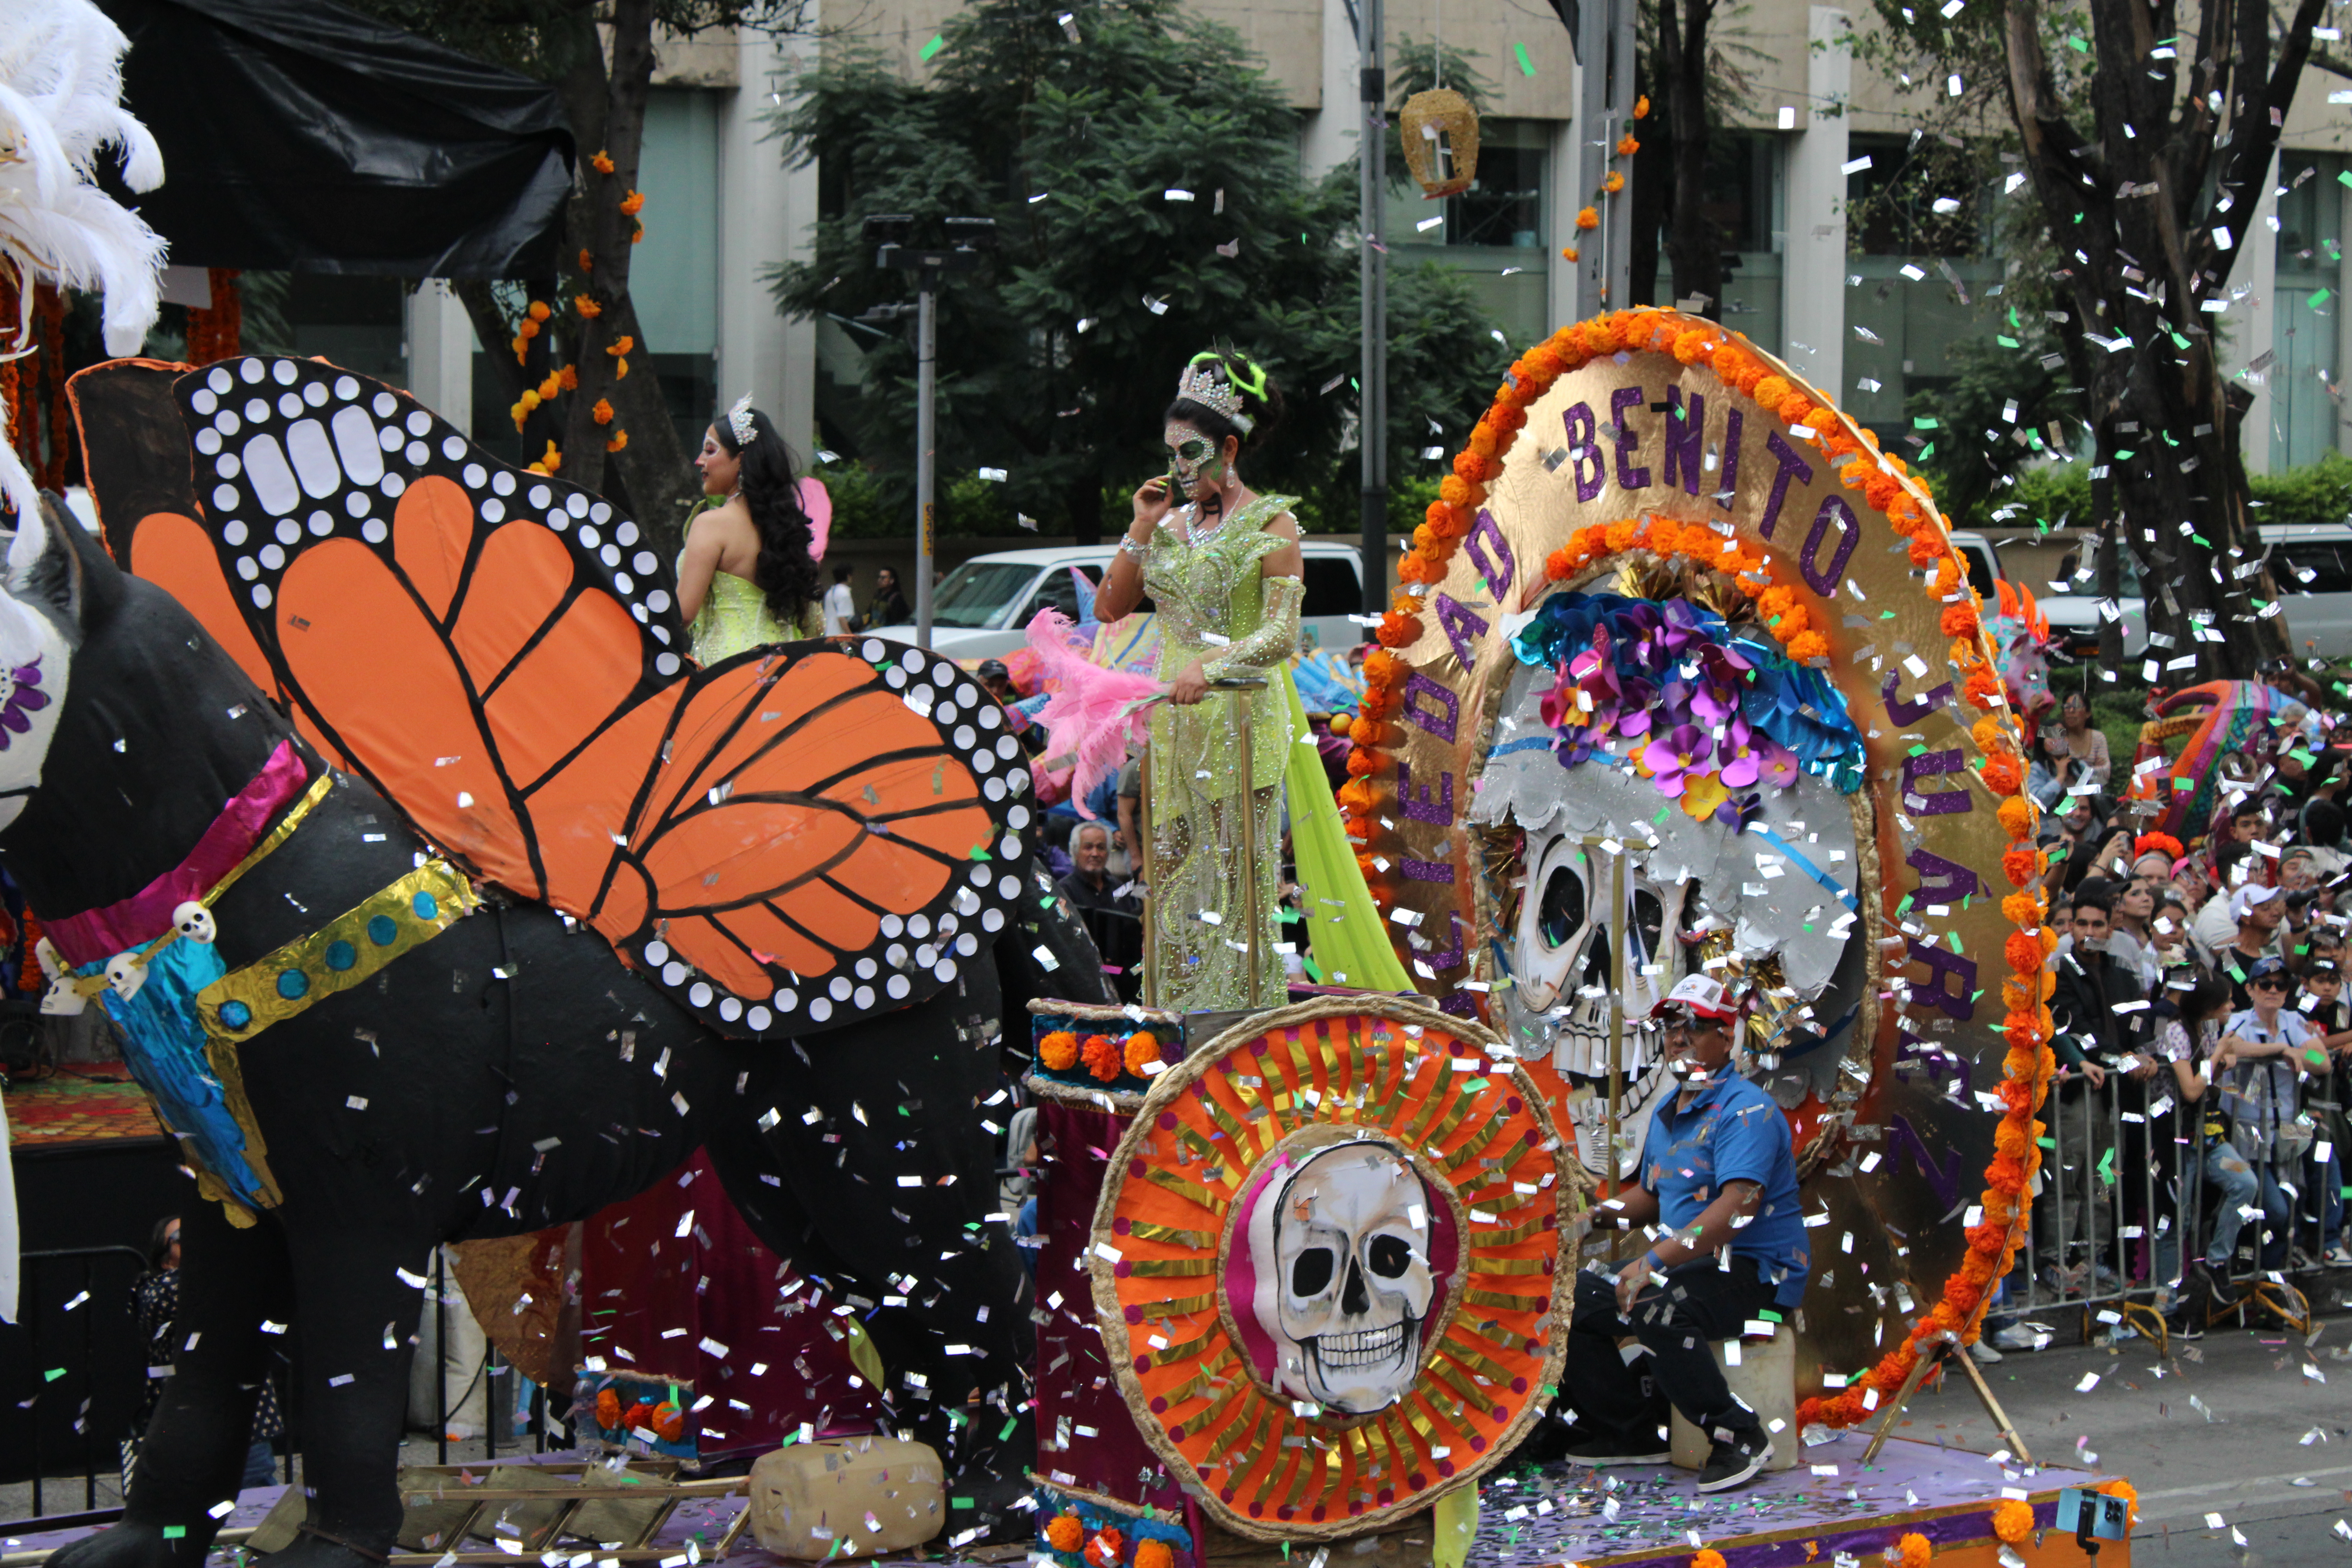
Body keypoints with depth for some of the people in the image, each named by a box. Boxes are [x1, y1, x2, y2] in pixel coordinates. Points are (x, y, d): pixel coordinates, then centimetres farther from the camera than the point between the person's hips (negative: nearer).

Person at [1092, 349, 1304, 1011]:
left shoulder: (1271, 524, -4)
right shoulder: (1172, 522, 14)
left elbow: (1282, 636, -11)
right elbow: (1111, 607, 12)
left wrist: (1211, 664, -25)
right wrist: (1141, 530, 2)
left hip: (1242, 715, -6)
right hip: (1174, 716, 6)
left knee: (1238, 868, -7)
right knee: (1175, 866, 5)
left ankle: (1243, 1013, -5)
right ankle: (1179, 1014, 8)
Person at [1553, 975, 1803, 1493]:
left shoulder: (1747, 1111, -14)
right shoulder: (1666, 1114, 17)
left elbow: (1737, 1207, -28)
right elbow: (1652, 1196, 29)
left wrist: (1654, 1262, -35)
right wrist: (1601, 1213, 7)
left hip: (1757, 1274, -9)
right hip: (1689, 1265, 10)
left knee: (1659, 1310, -37)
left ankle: (1738, 1436, -21)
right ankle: (1635, 1432, 7)